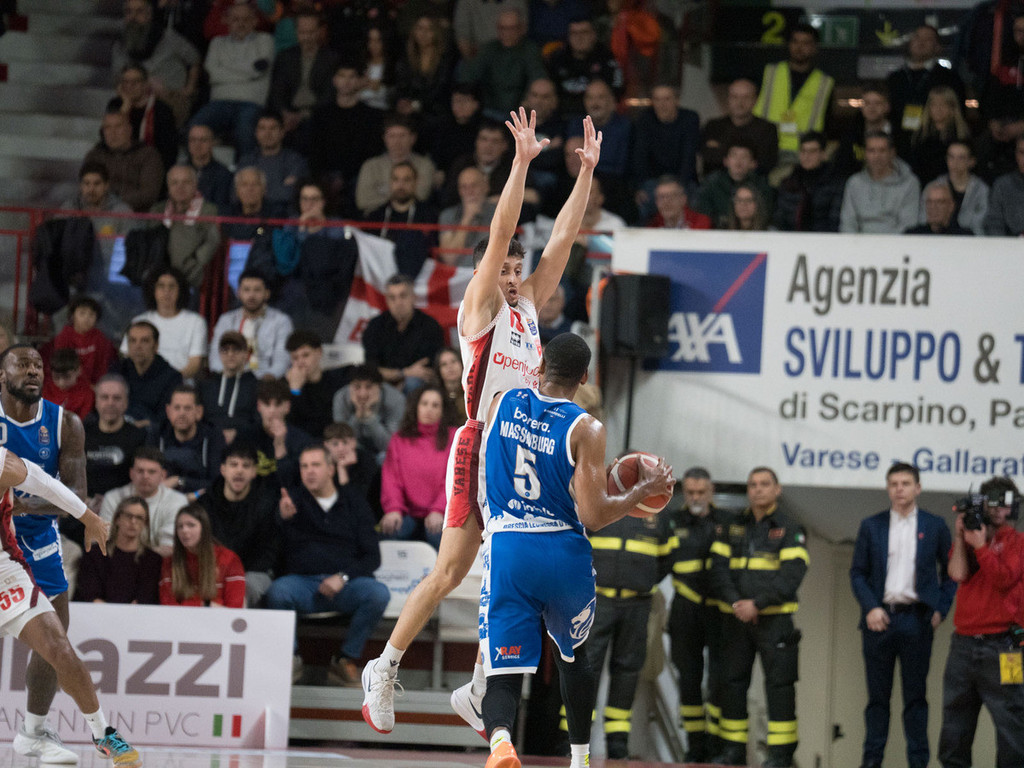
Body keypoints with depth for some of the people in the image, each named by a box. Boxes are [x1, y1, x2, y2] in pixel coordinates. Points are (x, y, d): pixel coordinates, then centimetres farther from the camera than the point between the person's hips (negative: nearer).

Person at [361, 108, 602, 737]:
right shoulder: (480, 308, -2)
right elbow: (499, 235, -11)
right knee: (451, 572, -5)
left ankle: (479, 690, 8)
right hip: (482, 446, -6)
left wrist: (587, 170, 7)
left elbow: (563, 238, 12)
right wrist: (522, 162, -17)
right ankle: (385, 669, 8)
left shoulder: (531, 306, 15)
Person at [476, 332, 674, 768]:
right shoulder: (585, 429, -9)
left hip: (506, 551, 1)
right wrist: (645, 491, 2)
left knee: (504, 672, -3)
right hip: (564, 553, -1)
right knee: (574, 654, 27)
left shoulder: (501, 404, 4)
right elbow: (594, 517, -14)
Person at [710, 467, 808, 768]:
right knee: (732, 681, 4)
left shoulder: (790, 529, 2)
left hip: (774, 618, -4)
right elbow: (718, 569, 5)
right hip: (735, 618, 4)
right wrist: (735, 602, -12)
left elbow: (792, 575, -9)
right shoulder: (732, 528, 14)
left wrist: (757, 604, -17)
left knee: (779, 682, -6)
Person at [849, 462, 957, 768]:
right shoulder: (871, 526, 8)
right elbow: (858, 573, 7)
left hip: (916, 619, -1)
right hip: (880, 617, 1)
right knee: (877, 694, 3)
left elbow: (951, 573, 10)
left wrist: (940, 609, -1)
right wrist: (870, 607, -7)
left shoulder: (935, 526, 6)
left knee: (916, 695, 1)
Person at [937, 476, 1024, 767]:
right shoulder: (969, 541, 18)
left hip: (1000, 647, -5)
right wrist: (960, 536, -1)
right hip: (964, 642, 5)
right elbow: (958, 573, 0)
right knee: (954, 721, 7)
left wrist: (981, 546, -8)